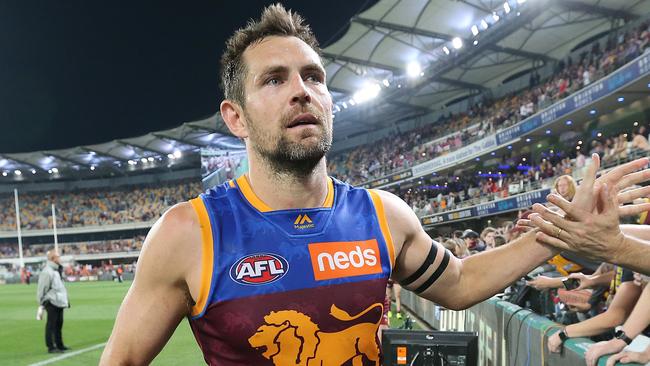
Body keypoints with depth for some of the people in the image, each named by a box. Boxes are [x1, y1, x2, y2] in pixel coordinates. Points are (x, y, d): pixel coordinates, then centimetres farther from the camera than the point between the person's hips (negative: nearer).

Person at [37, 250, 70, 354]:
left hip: (59, 302, 10)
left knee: (59, 324, 16)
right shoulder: (47, 271, -16)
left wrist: (65, 300, 20)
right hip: (51, 302, -10)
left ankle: (59, 344, 26)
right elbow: (42, 288, -15)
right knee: (51, 325, -3)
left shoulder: (56, 270, 16)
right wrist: (41, 302, -11)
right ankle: (51, 347, 2)